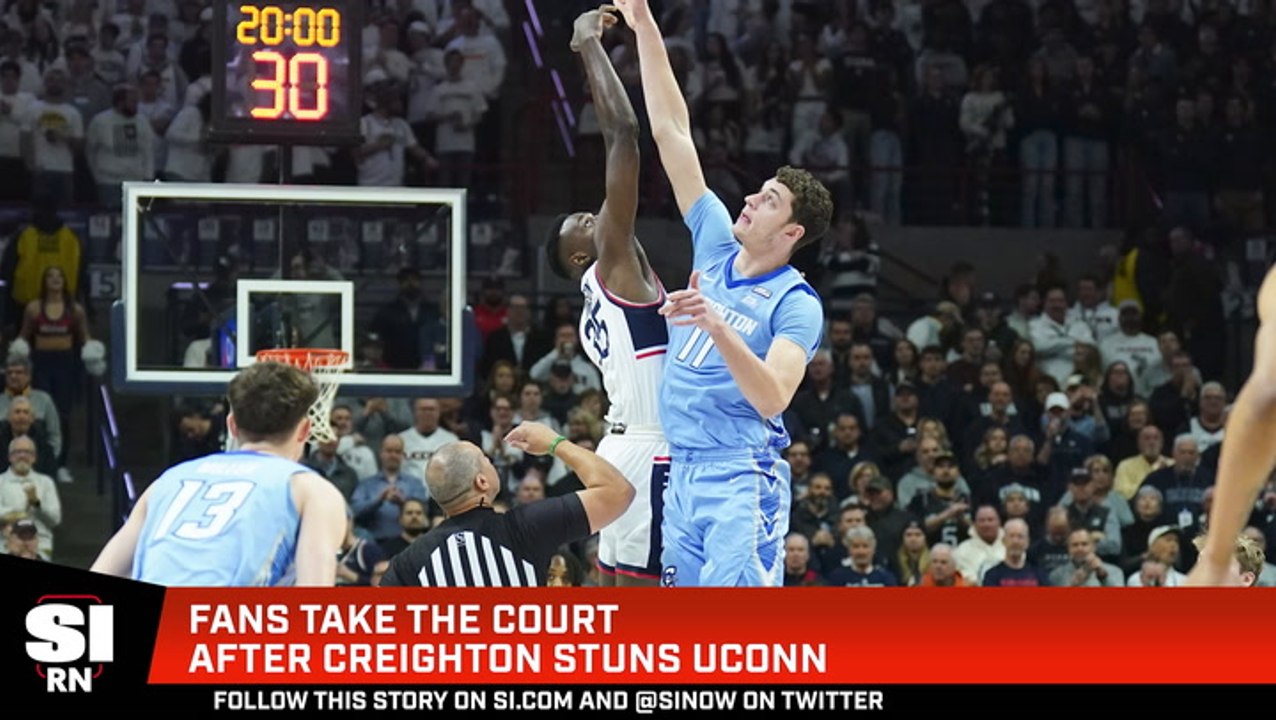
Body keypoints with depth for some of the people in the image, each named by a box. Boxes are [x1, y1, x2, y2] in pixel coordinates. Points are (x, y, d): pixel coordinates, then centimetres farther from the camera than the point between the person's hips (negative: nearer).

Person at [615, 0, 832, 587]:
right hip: (683, 473, 7)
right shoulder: (715, 244, 9)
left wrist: (717, 326, -37)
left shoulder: (796, 305, -10)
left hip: (742, 482, -7)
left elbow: (772, 399, -26)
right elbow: (672, 132, 10)